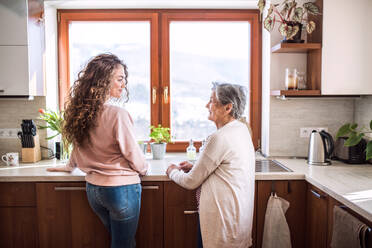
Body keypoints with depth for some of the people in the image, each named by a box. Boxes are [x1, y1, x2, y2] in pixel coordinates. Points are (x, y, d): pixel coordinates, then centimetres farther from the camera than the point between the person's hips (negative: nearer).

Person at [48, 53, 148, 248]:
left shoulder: (82, 112, -1)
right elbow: (134, 155, -14)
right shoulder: (117, 115, -22)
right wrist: (143, 169, 8)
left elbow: (80, 143, 16)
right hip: (121, 188, -7)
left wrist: (70, 166, 35)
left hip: (93, 188, 7)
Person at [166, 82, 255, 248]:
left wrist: (173, 172, 5)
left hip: (223, 219, -9)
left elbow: (191, 182, -14)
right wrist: (195, 167, 12)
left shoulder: (220, 138, -23)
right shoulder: (241, 129, 6)